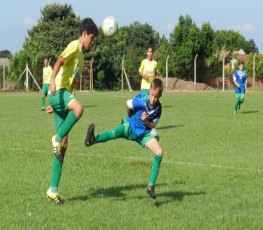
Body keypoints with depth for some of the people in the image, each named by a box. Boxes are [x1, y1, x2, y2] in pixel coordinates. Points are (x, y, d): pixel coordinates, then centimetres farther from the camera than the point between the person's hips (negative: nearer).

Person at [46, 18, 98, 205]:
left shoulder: (81, 56, 25)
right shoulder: (74, 46, -3)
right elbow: (60, 61, -22)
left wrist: (54, 104, 32)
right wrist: (52, 81, -40)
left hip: (64, 94, 9)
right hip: (58, 92, -9)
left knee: (64, 144, 4)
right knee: (79, 107, -41)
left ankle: (53, 189, 6)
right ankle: (57, 138, -24)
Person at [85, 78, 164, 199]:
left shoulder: (158, 108, -13)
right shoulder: (141, 100, -24)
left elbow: (152, 126, -3)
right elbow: (128, 104, -5)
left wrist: (146, 121, -24)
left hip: (145, 132, 3)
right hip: (130, 126, -3)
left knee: (159, 152, -15)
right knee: (118, 131, -39)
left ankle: (151, 187, -7)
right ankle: (92, 140, -63)